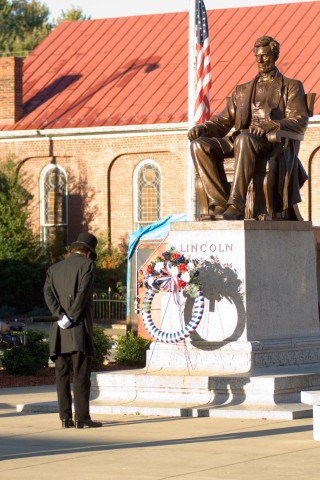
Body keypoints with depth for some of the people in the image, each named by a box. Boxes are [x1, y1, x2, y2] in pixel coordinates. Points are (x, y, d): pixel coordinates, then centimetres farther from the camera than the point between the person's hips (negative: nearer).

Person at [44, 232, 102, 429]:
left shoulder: (54, 269, 16)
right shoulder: (87, 265, 0)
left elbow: (48, 294, 2)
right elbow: (83, 293, -12)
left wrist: (61, 316, -7)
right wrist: (72, 318, -8)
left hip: (59, 331, 5)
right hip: (79, 330, -5)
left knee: (62, 375, 6)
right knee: (81, 375, -4)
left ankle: (65, 417, 5)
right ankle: (82, 418, -7)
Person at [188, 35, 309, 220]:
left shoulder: (292, 87, 16)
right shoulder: (242, 91, 30)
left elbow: (300, 121, 0)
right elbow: (223, 121, 21)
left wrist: (270, 125, -20)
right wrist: (203, 128, -2)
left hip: (274, 142, -5)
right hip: (240, 141, 5)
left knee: (244, 137, -41)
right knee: (200, 144, -23)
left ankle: (236, 206, -47)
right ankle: (219, 203, -31)